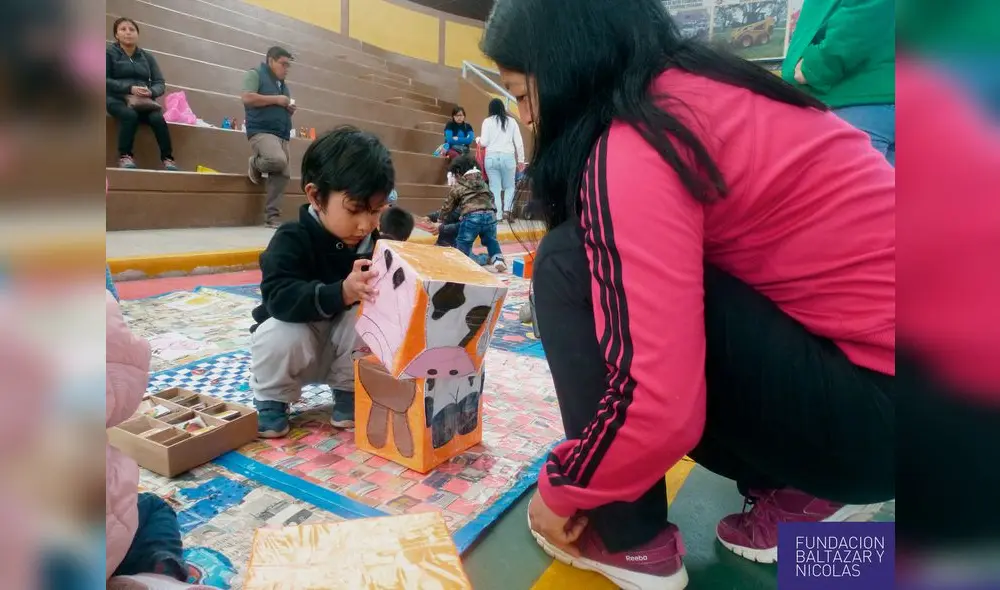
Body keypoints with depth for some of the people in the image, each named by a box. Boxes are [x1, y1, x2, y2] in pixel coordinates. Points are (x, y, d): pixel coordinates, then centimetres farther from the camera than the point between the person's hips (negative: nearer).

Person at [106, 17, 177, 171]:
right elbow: (106, 81, -3)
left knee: (158, 118, -31)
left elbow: (160, 83, 7)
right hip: (117, 99, -2)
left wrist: (150, 92, -16)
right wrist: (129, 88, -19)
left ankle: (168, 158, -28)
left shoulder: (147, 57, 16)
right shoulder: (109, 52, 6)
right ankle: (125, 156, -29)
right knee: (130, 115, -36)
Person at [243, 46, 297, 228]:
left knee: (283, 174, -3)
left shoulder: (283, 84, 26)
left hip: (282, 135, 8)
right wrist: (276, 99, -10)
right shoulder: (255, 74, 3)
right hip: (261, 131, -8)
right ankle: (255, 164, 2)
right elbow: (248, 98, -12)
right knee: (278, 160, -33)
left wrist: (290, 108, 11)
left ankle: (272, 216, 2)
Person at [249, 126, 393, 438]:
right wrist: (342, 293, -52)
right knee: (281, 336, -35)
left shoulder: (375, 245, -9)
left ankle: (348, 391, 1)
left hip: (347, 350, 3)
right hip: (297, 341, -3)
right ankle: (271, 399, -1)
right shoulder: (292, 239, -23)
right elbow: (280, 297, -37)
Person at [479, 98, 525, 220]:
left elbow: (484, 142, -2)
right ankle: (507, 210, -6)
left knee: (495, 187, 5)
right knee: (509, 186, 14)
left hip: (491, 157, -1)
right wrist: (521, 159, 11)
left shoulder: (488, 121, 4)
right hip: (508, 157, 1)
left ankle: (498, 215, 0)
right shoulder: (511, 121, 8)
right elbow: (519, 142, 5)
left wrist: (478, 140, 20)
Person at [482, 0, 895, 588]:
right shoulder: (704, 92, 10)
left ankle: (632, 540, 1)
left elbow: (658, 400, -26)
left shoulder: (634, 143, -18)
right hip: (858, 358, 9)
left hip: (875, 408, -9)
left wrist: (562, 490, -6)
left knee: (573, 268, -15)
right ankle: (800, 493, 14)